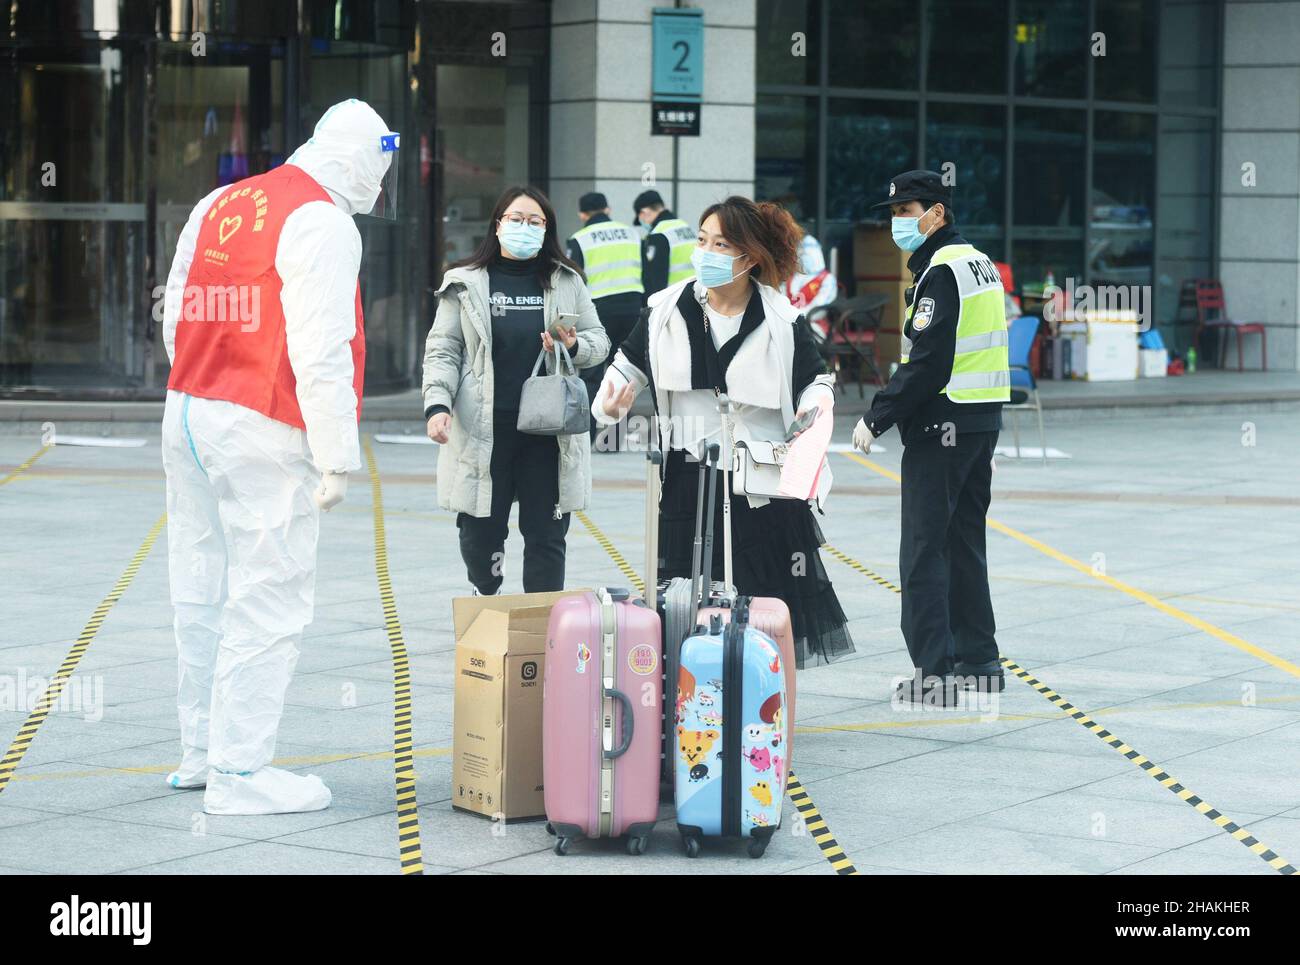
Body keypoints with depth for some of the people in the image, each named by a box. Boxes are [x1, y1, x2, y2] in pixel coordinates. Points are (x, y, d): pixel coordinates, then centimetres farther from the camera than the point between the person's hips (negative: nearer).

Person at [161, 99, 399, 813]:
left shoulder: (217, 205, 13)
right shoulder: (323, 225, -12)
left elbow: (176, 318, 17)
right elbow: (321, 353, -17)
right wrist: (337, 458, -14)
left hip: (188, 413, 9)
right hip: (263, 434, -9)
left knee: (201, 590, 15)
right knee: (267, 600, -3)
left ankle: (201, 750, 25)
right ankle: (239, 772, -1)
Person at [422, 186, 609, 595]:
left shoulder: (567, 283, 9)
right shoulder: (465, 284, 4)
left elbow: (599, 342, 14)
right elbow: (442, 350, 3)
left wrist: (573, 347, -9)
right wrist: (437, 404, -11)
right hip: (483, 433, -1)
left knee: (546, 535, 3)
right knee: (480, 533, 5)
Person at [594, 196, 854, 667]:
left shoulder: (781, 321, -4)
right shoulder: (666, 310, 1)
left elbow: (816, 380, 6)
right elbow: (629, 364, 13)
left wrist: (815, 407, -16)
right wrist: (608, 404, -6)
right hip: (686, 482, 2)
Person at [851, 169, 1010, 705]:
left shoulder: (940, 272, -15)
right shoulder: (981, 264, 14)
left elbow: (928, 363, -21)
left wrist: (877, 417, -15)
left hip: (941, 427, -9)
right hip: (983, 420, 10)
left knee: (923, 550, -5)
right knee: (965, 544, 15)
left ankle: (934, 670, -6)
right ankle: (978, 661, 19)